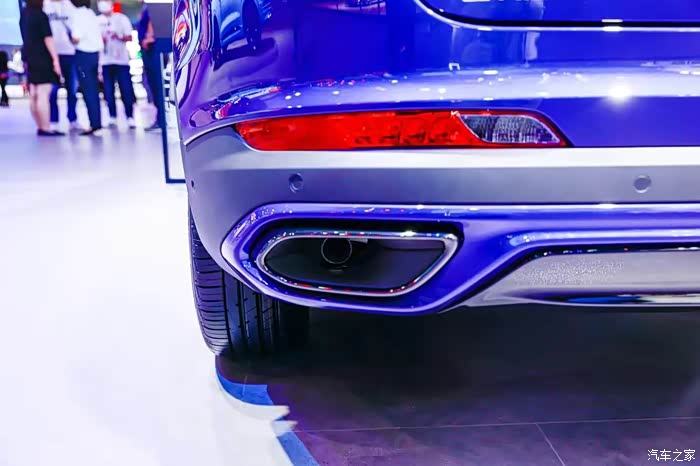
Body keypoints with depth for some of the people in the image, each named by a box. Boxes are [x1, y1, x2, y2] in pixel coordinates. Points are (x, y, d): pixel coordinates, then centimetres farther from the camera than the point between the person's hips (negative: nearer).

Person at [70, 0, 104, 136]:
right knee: (94, 91, 10)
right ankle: (97, 123, 13)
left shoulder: (78, 14, -11)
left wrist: (70, 36, 3)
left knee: (88, 91, -6)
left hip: (83, 55, -8)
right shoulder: (91, 13, 13)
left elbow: (76, 39, -18)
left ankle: (95, 125, -7)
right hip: (95, 53, 8)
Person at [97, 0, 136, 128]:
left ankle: (130, 117, -4)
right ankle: (112, 117, 9)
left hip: (122, 59, -2)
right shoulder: (97, 20, 10)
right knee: (108, 91, 2)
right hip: (105, 61, 2)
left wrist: (119, 37, -18)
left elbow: (129, 38, 1)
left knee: (126, 90, -7)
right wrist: (100, 40, -8)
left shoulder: (122, 18, 5)